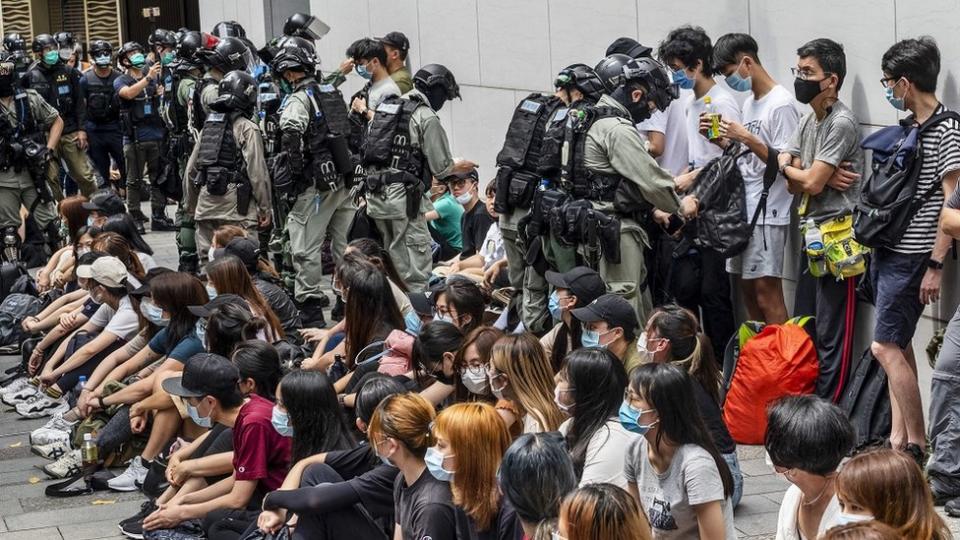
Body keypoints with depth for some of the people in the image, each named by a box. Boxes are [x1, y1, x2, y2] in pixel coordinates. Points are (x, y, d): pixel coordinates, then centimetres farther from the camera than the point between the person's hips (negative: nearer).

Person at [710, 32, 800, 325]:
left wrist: (748, 138, -20)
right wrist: (718, 137, 6)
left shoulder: (781, 104, -12)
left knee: (766, 293, -9)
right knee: (747, 289, 12)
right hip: (743, 207, 9)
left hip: (768, 211, -9)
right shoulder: (749, 101, 15)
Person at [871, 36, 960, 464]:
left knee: (885, 346, -9)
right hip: (886, 250, 9)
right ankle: (899, 436, 16)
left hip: (912, 257, -9)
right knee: (898, 345, 10)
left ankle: (916, 444, -1)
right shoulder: (908, 126, 11)